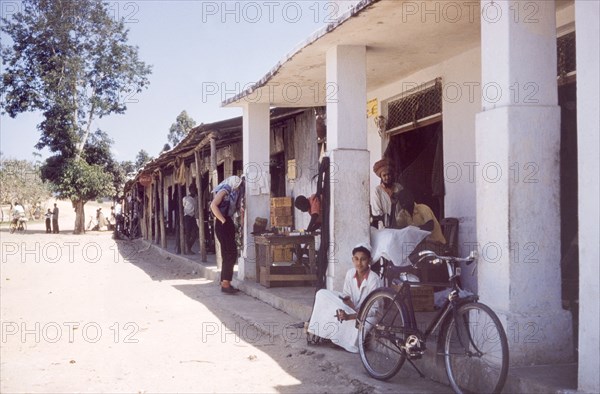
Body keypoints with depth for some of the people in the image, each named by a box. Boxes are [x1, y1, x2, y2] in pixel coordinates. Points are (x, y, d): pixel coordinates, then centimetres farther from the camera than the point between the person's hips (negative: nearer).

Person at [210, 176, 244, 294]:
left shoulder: (231, 193, 18)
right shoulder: (224, 191, -9)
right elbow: (213, 205, -23)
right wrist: (223, 220, -21)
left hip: (228, 225, 9)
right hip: (223, 225, -9)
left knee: (228, 255, 11)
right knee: (231, 254, -11)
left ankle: (225, 282, 16)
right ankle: (225, 284, -11)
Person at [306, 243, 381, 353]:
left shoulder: (374, 280, -23)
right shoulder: (350, 273, -5)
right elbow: (346, 296, 4)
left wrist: (348, 316, -34)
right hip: (353, 310, 5)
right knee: (322, 294, -10)